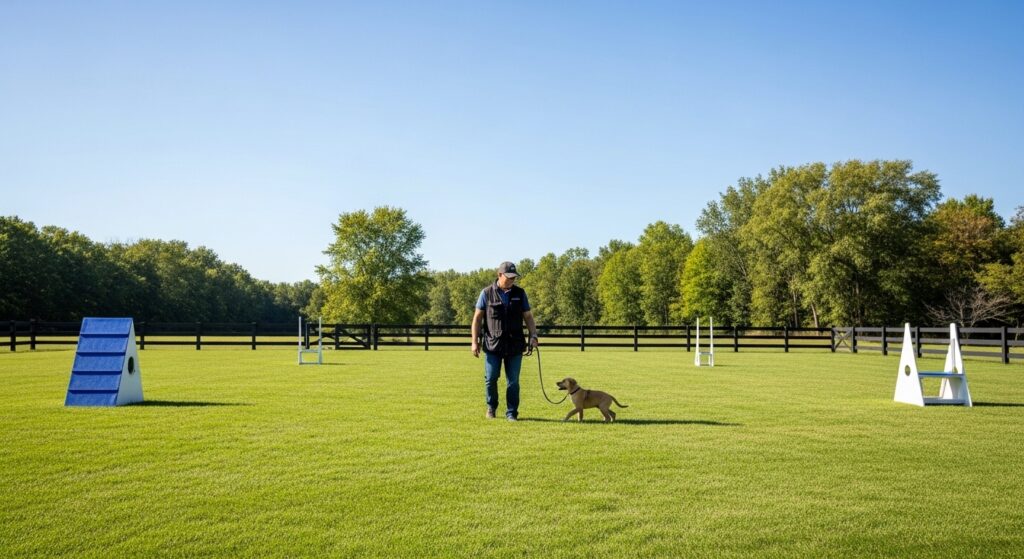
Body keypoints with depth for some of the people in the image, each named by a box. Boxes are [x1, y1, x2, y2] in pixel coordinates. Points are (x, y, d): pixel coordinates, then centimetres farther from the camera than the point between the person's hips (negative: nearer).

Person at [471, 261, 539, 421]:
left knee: (513, 381, 3)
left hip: (515, 345, 2)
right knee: (490, 378, 1)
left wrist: (533, 335, -7)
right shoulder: (487, 293, -1)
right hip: (493, 344, -2)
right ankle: (491, 407, 24)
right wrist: (475, 341, -4)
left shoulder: (519, 293, 6)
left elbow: (528, 316, 9)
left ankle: (511, 413, 14)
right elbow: (477, 318, 1)